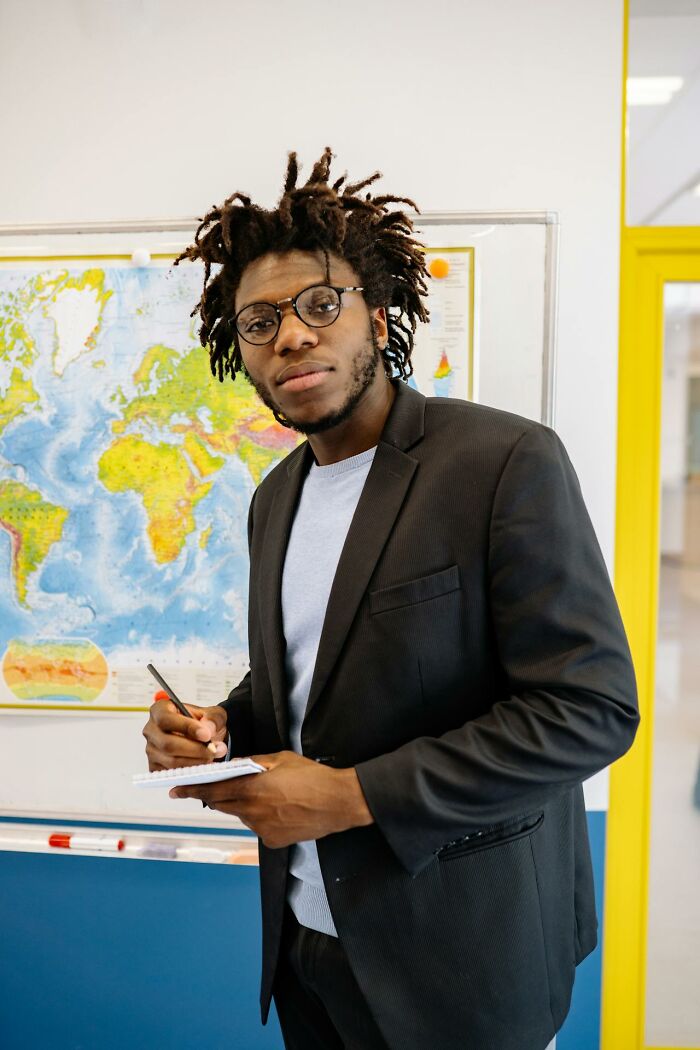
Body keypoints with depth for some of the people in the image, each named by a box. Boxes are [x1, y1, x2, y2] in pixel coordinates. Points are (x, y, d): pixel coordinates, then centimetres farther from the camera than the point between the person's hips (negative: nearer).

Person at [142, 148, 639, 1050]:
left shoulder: (507, 461, -17)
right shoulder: (276, 498, 6)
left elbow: (591, 708, -21)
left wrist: (355, 795, -22)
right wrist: (217, 727, -5)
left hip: (460, 952, -6)